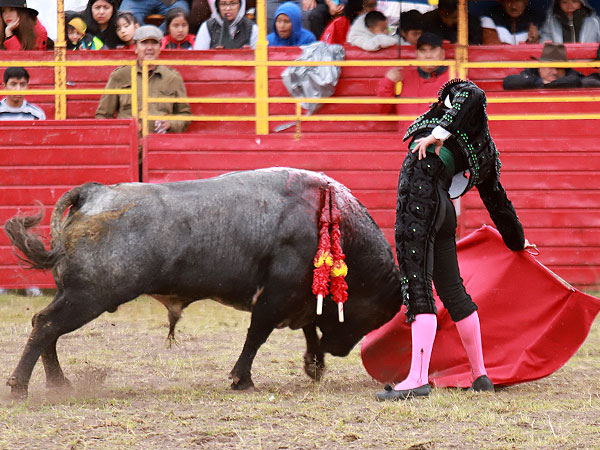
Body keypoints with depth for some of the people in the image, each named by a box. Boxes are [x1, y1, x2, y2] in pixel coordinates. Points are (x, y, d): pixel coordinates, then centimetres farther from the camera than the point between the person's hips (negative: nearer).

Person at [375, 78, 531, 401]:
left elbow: (473, 94, -12)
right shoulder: (486, 154, 30)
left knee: (417, 291, -15)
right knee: (452, 292, 19)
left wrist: (441, 131, -20)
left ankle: (417, 379, -24)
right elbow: (498, 203, 37)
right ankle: (480, 376, 26)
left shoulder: (459, 93, 14)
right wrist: (517, 241, 50)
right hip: (443, 211, 8)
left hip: (419, 196, -8)